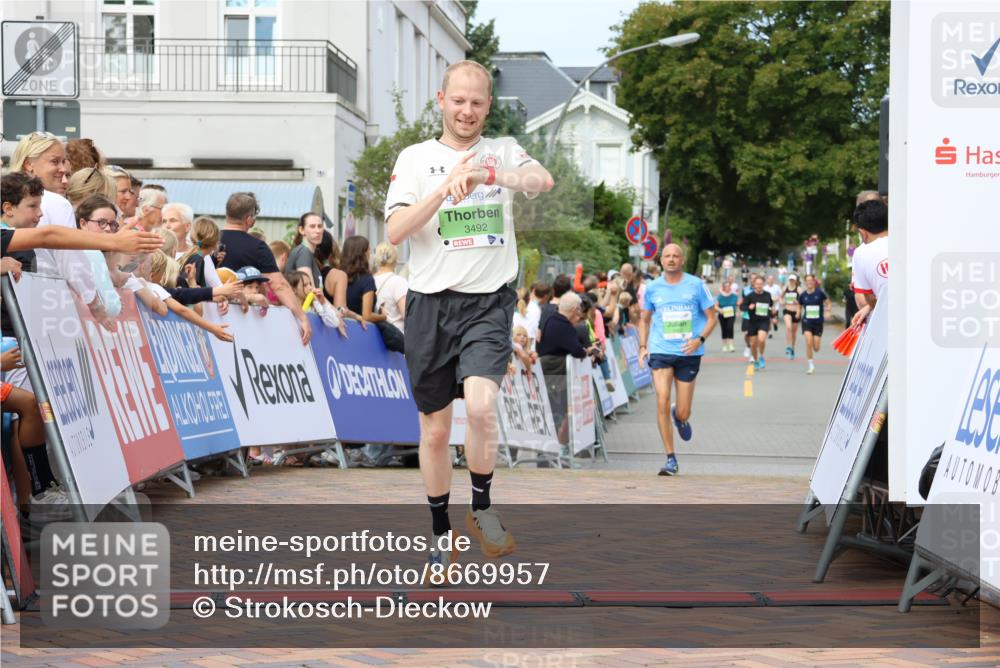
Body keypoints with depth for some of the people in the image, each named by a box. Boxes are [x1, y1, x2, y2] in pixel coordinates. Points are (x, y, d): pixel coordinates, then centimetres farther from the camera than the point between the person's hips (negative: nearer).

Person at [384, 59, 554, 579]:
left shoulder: (503, 152, 7)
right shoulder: (416, 158, 6)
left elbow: (544, 180, -15)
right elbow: (395, 231, -6)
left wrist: (486, 174, -32)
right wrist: (446, 188, -18)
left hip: (488, 302, -1)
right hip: (432, 303, 1)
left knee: (481, 405, -24)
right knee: (434, 429, 7)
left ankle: (481, 508, 0)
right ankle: (440, 533, 24)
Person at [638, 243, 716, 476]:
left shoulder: (696, 285, -1)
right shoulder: (652, 288, 5)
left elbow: (712, 318, 3)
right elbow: (644, 319, 18)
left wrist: (700, 340, -13)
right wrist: (643, 347, 6)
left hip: (689, 354, -1)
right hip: (661, 352, 1)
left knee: (683, 414, 2)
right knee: (662, 403, -15)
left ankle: (679, 416, 43)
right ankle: (671, 459, -6)